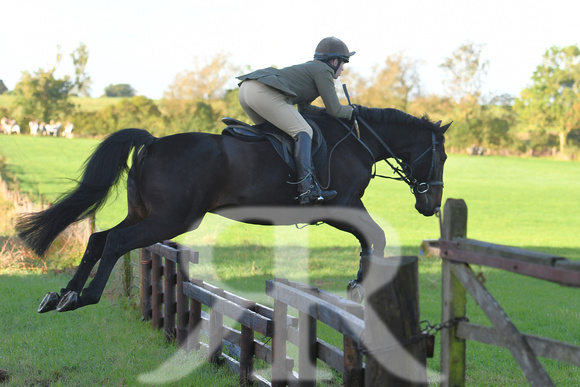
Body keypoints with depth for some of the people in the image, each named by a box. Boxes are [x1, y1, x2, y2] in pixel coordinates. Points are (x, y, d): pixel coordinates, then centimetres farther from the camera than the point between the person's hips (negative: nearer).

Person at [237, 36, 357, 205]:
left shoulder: (310, 68, 32)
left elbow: (304, 108, 38)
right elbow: (334, 110, 3)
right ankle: (307, 188, -25)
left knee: (271, 129, 30)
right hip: (264, 92, -10)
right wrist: (350, 111, 21)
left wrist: (325, 111, 30)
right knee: (303, 131, -11)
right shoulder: (324, 71, 5)